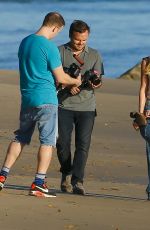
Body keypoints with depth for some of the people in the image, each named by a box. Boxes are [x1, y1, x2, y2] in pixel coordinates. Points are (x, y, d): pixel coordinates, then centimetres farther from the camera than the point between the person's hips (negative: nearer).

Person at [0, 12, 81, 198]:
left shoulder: (25, 42, 9)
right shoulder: (49, 47, -14)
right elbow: (60, 78, -11)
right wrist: (76, 81, 10)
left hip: (26, 98, 7)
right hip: (46, 100, -7)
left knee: (20, 138, 16)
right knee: (47, 141, -2)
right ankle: (38, 184, -7)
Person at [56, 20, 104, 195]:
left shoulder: (94, 55, 13)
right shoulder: (60, 52, 5)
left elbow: (98, 79, 9)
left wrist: (95, 83, -15)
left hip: (86, 106, 1)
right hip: (64, 104, -1)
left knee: (83, 144, -9)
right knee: (63, 142, -2)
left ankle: (77, 181, -10)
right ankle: (66, 174, 21)